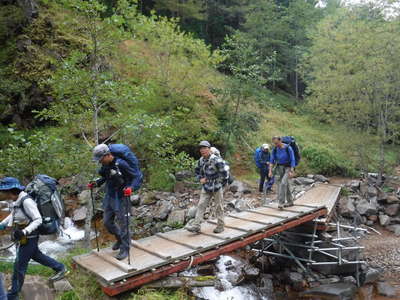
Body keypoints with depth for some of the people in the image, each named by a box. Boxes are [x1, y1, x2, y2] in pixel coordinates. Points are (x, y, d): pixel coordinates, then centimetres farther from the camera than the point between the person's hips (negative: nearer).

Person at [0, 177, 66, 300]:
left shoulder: (26, 201, -28)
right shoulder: (16, 200, -2)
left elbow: (38, 220, -25)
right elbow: (13, 214, 18)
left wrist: (24, 232, -35)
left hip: (28, 238, -9)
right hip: (22, 238, 9)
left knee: (19, 266, 6)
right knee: (36, 256, 25)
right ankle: (60, 268, 40)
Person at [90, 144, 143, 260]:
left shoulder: (121, 164, -24)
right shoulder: (105, 164, -1)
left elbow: (138, 177, -19)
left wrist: (131, 188, -34)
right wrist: (96, 183, 4)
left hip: (121, 197, -8)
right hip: (109, 196, 8)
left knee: (122, 224, 1)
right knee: (107, 222, 16)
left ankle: (125, 249, 16)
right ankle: (119, 239, 40)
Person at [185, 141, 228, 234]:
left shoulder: (216, 160, -17)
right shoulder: (201, 160, 4)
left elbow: (224, 174, -16)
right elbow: (197, 171, 20)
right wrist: (200, 179, 4)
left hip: (217, 188, -6)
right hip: (206, 188, 6)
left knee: (219, 207, 6)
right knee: (201, 205, 1)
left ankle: (220, 226, 19)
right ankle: (196, 225, 1)